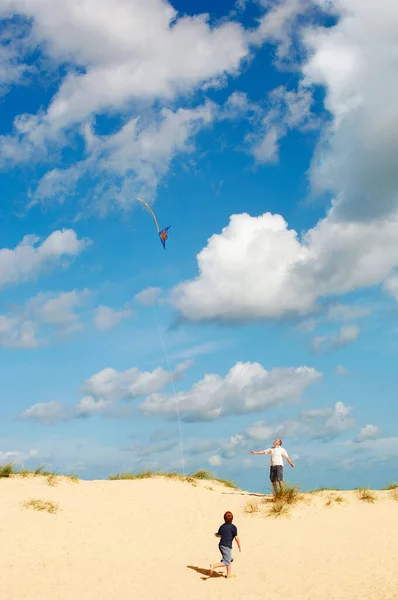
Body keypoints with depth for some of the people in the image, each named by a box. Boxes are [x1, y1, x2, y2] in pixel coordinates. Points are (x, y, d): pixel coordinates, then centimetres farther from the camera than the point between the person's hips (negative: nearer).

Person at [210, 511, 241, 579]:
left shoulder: (222, 526, 8)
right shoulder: (233, 527, -9)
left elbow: (218, 535, 19)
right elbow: (236, 538, -9)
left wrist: (216, 534, 43)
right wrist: (239, 547, 4)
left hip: (221, 545, 7)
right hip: (227, 546, -7)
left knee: (229, 559, 21)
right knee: (226, 562, -3)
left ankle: (228, 574, 22)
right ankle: (214, 566, -20)